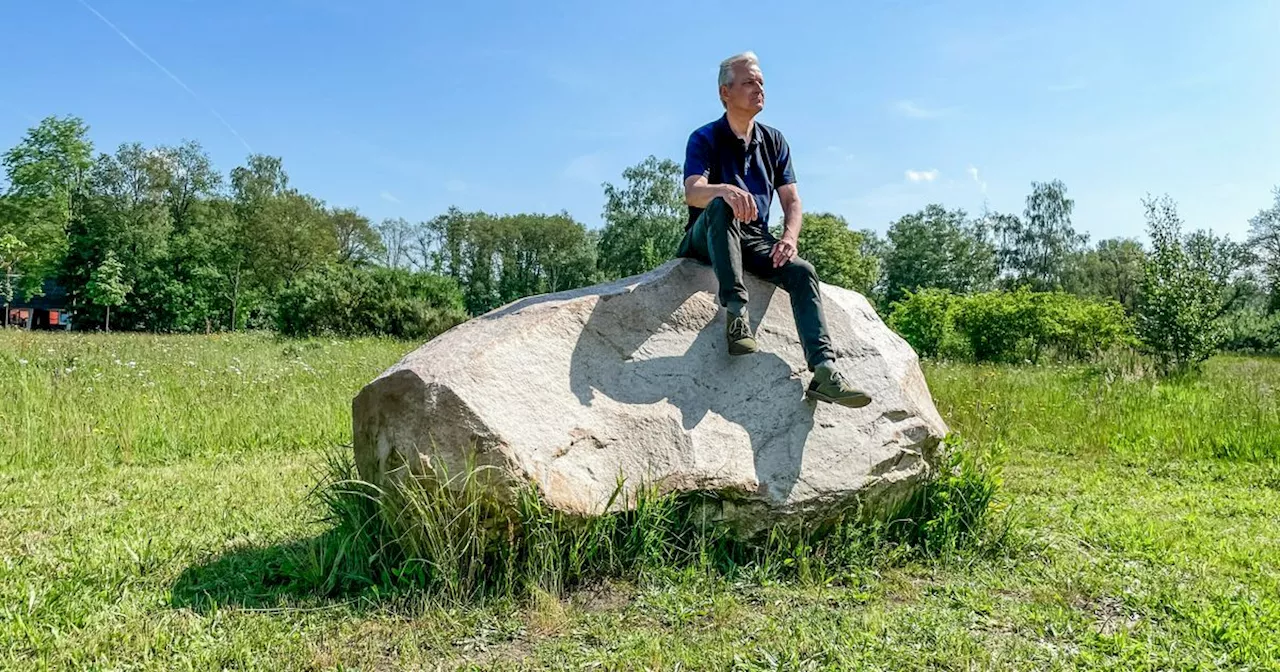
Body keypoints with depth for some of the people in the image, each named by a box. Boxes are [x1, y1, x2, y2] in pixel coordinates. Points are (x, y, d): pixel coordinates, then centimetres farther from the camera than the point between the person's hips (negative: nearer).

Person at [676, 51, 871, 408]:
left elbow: (791, 200, 7)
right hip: (706, 241, -4)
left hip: (755, 239, 4)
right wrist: (726, 190, -44)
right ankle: (736, 311, -41)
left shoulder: (774, 141, 13)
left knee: (802, 271, -23)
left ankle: (824, 371, -33)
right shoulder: (705, 138, -1)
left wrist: (789, 237, -15)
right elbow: (693, 192, -21)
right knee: (720, 205, -36)